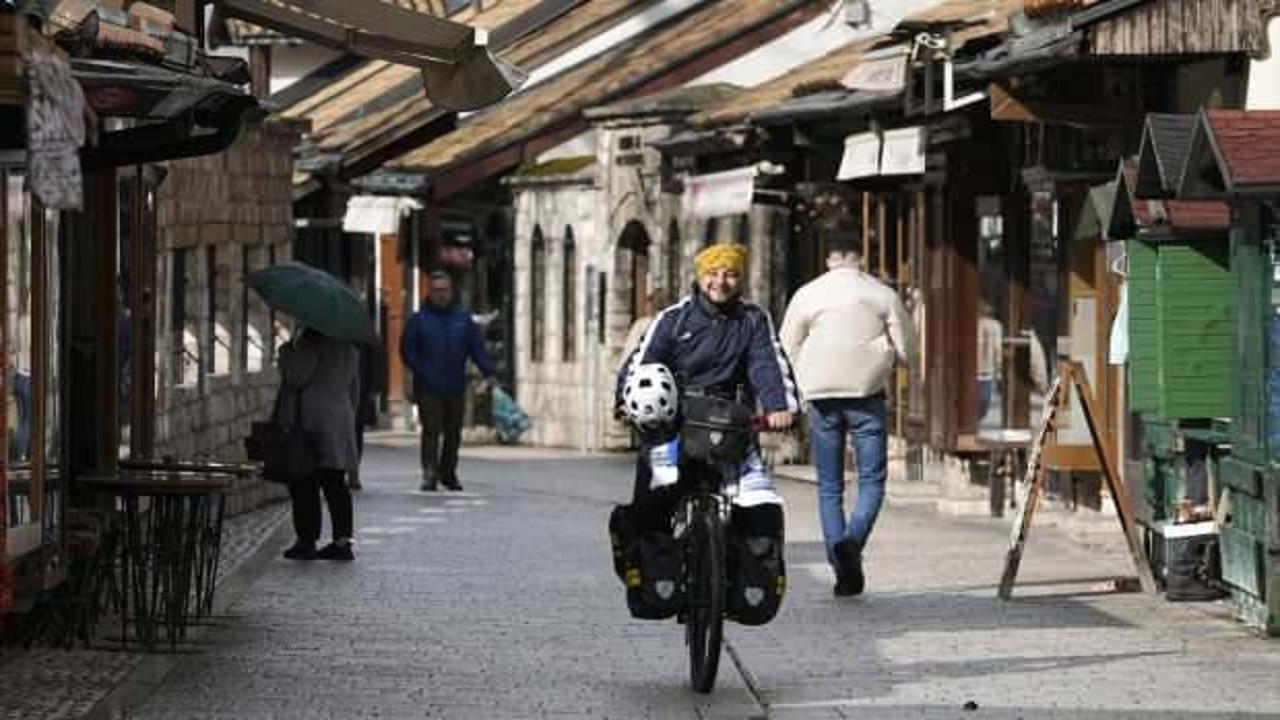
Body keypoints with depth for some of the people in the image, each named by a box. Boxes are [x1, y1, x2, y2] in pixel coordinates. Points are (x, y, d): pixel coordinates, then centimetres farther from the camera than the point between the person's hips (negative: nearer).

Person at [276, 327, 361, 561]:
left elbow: (296, 377, -19)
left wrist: (287, 353, -3)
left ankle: (307, 541, -2)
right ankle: (342, 540, 8)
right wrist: (349, 414, 27)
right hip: (342, 419, 8)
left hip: (313, 423, -8)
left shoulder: (312, 343, -14)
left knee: (305, 485, -2)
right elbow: (355, 389, 19)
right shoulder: (348, 346, 13)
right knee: (336, 484, 10)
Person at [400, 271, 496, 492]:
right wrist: (421, 373, -10)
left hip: (456, 388, 3)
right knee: (431, 430, -10)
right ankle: (430, 474, -11)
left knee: (453, 432, 9)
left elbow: (478, 347, 5)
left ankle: (449, 473, 20)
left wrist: (488, 372, -7)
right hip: (428, 388, -3)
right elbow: (408, 351, 1)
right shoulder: (419, 319, 1)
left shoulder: (463, 318, 8)